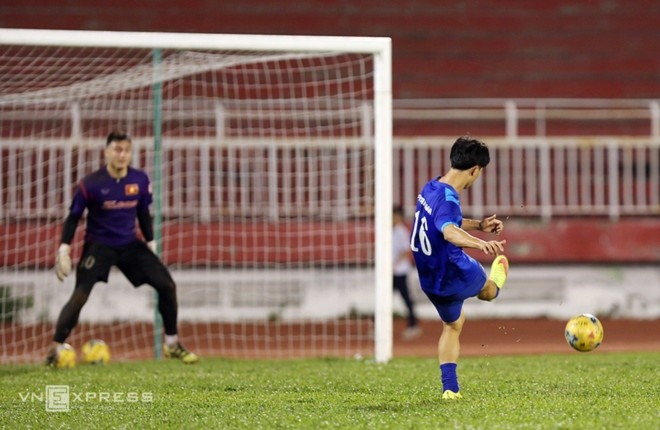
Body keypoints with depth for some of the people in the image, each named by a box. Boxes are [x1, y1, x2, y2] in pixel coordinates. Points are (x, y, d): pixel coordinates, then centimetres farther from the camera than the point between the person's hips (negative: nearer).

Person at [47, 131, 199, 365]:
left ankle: (172, 344, 13)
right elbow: (73, 217, -7)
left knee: (167, 285, -2)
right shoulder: (91, 184, -16)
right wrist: (64, 251, -13)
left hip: (130, 244, 4)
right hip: (98, 245, -4)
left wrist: (151, 244, 13)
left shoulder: (140, 180, -4)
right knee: (80, 296, -19)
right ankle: (54, 350, -10)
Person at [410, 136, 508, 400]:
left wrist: (479, 225, 27)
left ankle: (450, 388, 23)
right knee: (488, 290, 28)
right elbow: (449, 231, -52)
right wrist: (480, 243, -68)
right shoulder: (448, 199, -31)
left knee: (452, 324, 27)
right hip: (456, 276, -8)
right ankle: (496, 283, 65)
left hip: (430, 279, 8)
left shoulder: (430, 188, -1)